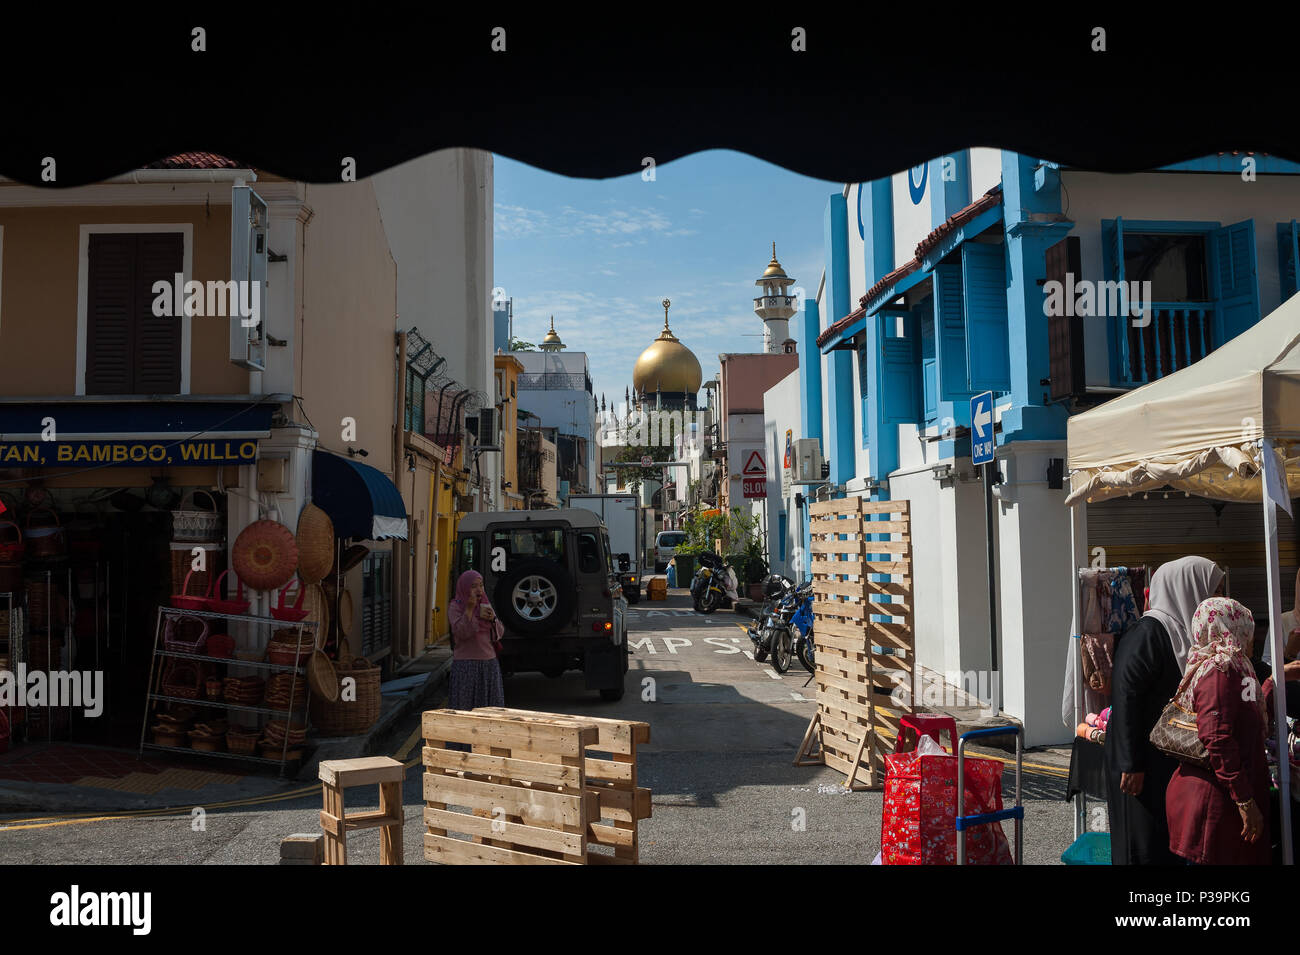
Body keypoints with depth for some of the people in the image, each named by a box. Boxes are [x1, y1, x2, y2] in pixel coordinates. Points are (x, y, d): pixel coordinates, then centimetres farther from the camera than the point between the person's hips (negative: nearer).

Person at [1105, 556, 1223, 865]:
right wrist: (1131, 764, -22)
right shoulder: (1147, 633, -17)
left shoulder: (1182, 630, 10)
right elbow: (1125, 697, -21)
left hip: (1172, 762, 9)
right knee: (1145, 848, -1)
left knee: (1172, 848, 14)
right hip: (1144, 764, -9)